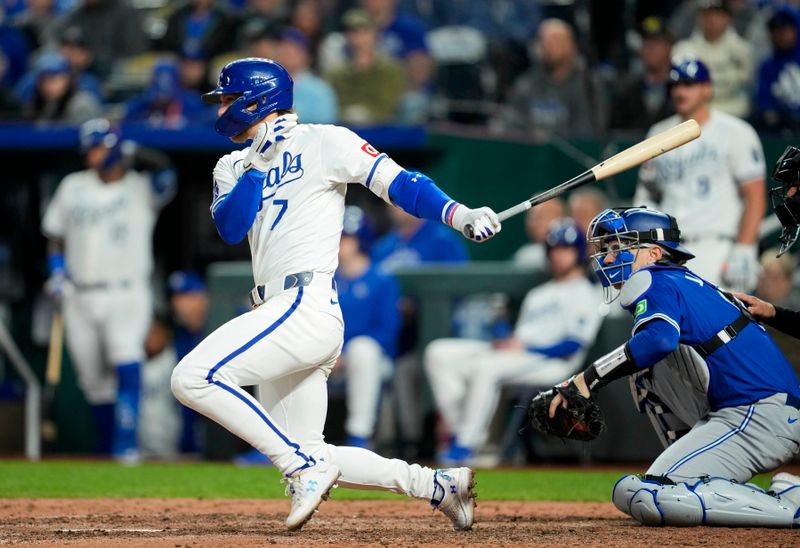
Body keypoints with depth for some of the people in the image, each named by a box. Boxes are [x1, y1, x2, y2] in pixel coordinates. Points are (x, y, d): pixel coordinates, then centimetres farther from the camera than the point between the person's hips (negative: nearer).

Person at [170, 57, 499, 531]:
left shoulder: (323, 142, 0)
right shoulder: (234, 168, 20)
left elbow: (396, 182, -7)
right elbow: (229, 228, 3)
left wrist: (460, 215, -21)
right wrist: (259, 163, -7)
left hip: (306, 308, -9)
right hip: (281, 314, 9)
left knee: (194, 378, -21)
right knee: (303, 454, 8)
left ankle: (304, 468, -17)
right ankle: (437, 485, 13)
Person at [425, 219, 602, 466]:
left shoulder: (586, 294, 4)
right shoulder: (538, 294, 31)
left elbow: (573, 345, -10)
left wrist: (524, 349, -16)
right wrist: (506, 342, -2)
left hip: (550, 362, -9)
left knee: (487, 366, -37)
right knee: (439, 353, -7)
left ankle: (466, 445, -35)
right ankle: (460, 431, -15)